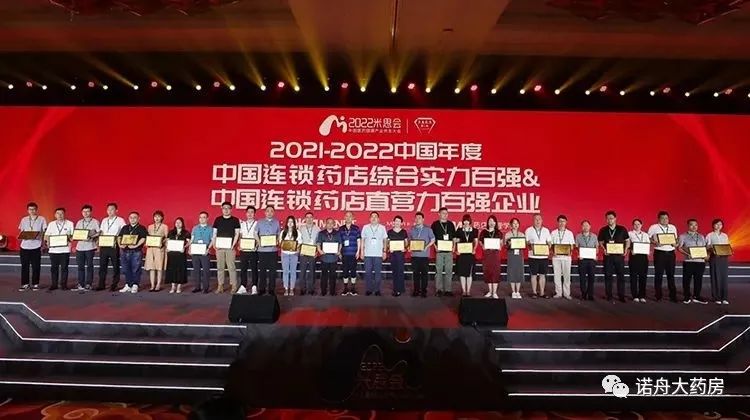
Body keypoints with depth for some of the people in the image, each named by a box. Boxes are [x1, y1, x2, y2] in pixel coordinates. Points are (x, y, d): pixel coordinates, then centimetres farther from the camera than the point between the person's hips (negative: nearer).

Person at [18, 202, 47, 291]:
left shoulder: (42, 219, 4)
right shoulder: (24, 220, 12)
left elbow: (45, 233, 3)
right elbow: (21, 232, 14)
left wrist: (43, 244, -8)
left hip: (36, 246, -2)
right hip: (25, 246, 3)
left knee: (36, 266, 1)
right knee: (24, 266, 4)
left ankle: (35, 284, 10)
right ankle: (25, 284, 12)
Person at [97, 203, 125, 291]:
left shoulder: (120, 220, 0)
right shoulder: (104, 220, 16)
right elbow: (101, 232, 18)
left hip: (114, 246, -5)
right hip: (104, 246, 5)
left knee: (115, 266, 0)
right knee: (102, 266, 6)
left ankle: (114, 285, 6)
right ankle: (101, 284, 14)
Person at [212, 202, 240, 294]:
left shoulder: (235, 220, 4)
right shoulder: (218, 220, 10)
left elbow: (237, 233, 1)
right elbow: (214, 233, 10)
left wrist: (233, 244, -10)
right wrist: (214, 244, -2)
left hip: (230, 247, -2)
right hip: (219, 247, 3)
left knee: (231, 266, -4)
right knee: (220, 267, 5)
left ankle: (234, 286, 1)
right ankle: (220, 286, 11)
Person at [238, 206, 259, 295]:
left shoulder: (257, 224, 1)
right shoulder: (242, 224, 13)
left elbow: (258, 237, -1)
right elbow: (240, 236, 13)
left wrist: (257, 245, -16)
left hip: (253, 250, -3)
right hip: (243, 250, 3)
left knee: (254, 269, 1)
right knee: (243, 269, 6)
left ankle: (254, 287, 5)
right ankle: (243, 287, 13)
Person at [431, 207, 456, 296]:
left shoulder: (451, 224, 12)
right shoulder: (435, 224, 2)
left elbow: (454, 237, 15)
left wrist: (453, 247, 3)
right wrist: (435, 247, -10)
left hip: (449, 251, 3)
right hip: (439, 251, -3)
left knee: (449, 271, 4)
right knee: (439, 270, 0)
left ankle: (448, 290, 10)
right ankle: (439, 289, 8)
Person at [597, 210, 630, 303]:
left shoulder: (622, 229, 4)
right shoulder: (603, 230, 5)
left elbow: (627, 241, 10)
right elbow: (600, 242, 9)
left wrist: (626, 250, -4)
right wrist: (604, 249, -9)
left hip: (619, 255, 0)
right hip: (608, 255, 0)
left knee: (621, 275, 2)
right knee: (608, 276, 2)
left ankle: (621, 296, 10)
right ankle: (609, 296, 9)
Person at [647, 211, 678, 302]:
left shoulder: (673, 227, 13)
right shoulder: (654, 227, 1)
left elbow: (676, 239, 20)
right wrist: (655, 243, -17)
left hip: (671, 253, 3)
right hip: (659, 253, -3)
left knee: (671, 275, 6)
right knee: (658, 275, -1)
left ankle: (673, 296, 12)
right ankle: (658, 296, 6)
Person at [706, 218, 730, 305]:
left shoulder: (725, 236, 14)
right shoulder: (709, 235, 2)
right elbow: (707, 247, -2)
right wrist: (712, 250, -22)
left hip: (724, 258, 4)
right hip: (714, 258, -4)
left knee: (724, 277, 1)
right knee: (716, 278, -3)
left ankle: (725, 298, 5)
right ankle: (717, 298, 3)